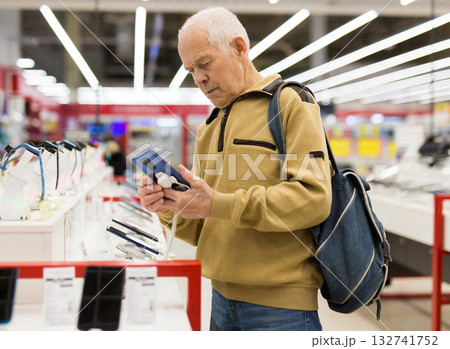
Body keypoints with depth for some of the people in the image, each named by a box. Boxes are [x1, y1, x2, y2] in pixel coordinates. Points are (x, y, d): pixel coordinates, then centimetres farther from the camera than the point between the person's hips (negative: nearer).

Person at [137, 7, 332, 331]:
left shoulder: (291, 104, -5)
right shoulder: (208, 131, 16)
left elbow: (314, 197, -19)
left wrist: (219, 204, -22)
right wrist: (171, 208, -6)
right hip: (223, 298, 7)